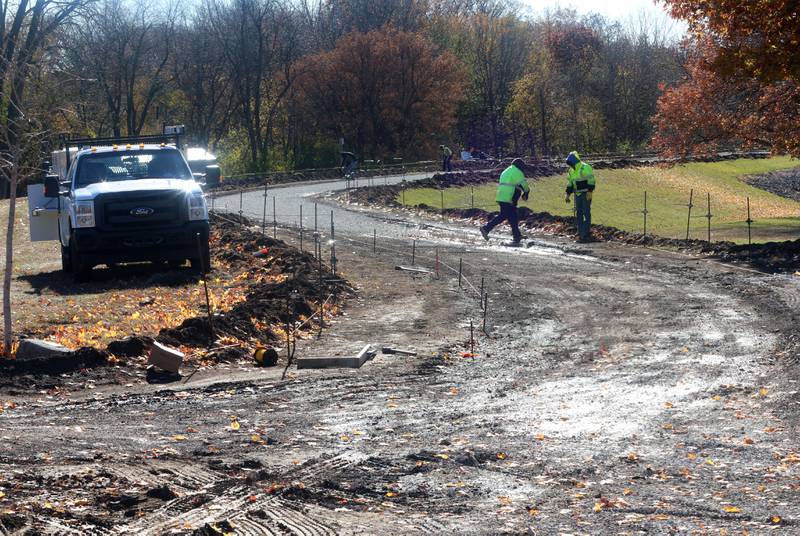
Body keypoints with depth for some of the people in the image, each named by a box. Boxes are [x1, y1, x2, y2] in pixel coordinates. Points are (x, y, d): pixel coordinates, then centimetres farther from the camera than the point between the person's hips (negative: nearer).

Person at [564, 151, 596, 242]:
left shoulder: (585, 168, -14)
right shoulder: (571, 170, 11)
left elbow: (591, 180, -17)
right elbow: (569, 183, 17)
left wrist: (589, 192, -21)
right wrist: (568, 195, 13)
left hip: (586, 194, -8)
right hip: (577, 194, 8)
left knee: (586, 213, -8)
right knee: (578, 213, 7)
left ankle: (586, 234, -8)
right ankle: (580, 233, 11)